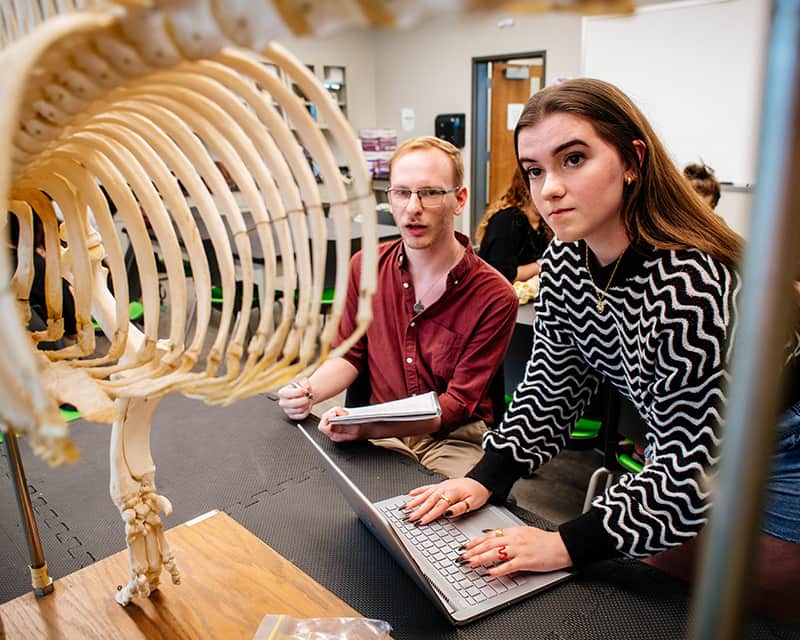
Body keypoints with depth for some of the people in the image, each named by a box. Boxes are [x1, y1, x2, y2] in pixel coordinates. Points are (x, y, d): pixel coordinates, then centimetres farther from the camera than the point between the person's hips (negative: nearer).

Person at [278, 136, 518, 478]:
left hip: (455, 437, -3)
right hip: (380, 432, 4)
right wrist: (309, 392, -11)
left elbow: (458, 402, -14)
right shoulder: (364, 267, 0)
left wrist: (368, 428, -29)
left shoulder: (494, 298, -14)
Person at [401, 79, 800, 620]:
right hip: (684, 446, 6)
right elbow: (551, 387, -6)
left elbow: (689, 467, -32)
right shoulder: (564, 263, -14)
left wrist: (569, 545, -34)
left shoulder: (688, 285, -36)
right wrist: (486, 478, -15)